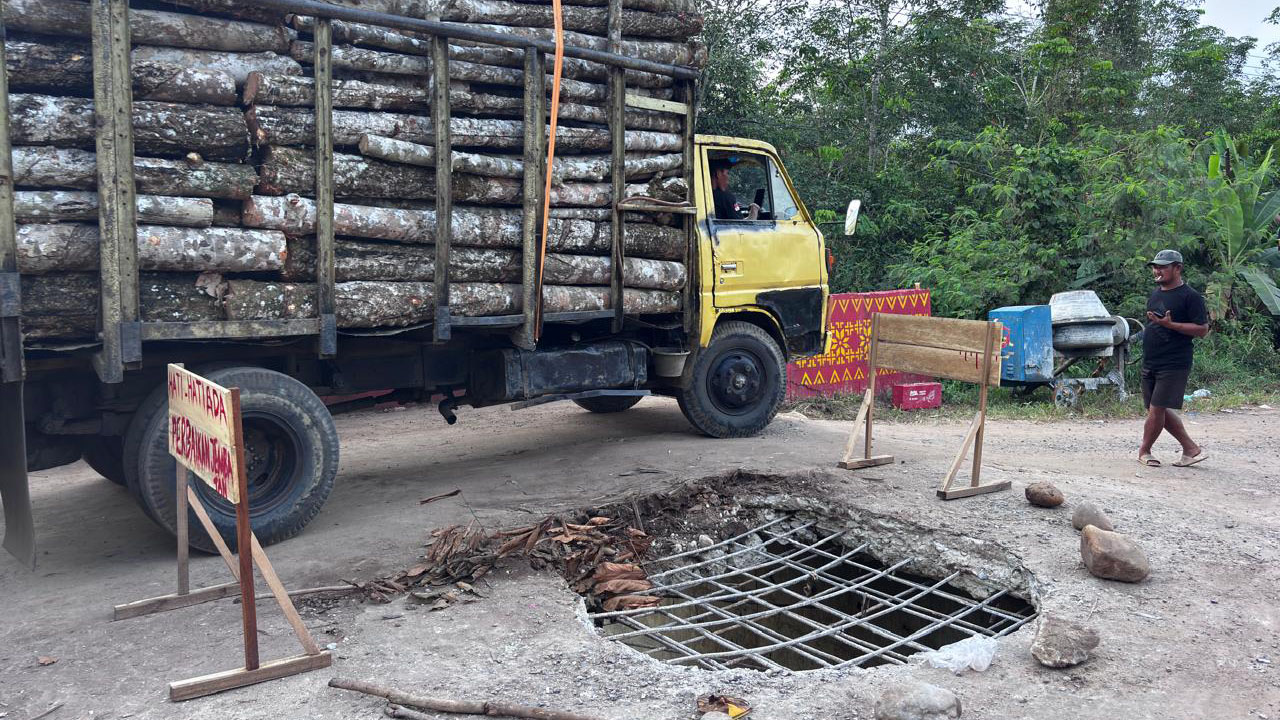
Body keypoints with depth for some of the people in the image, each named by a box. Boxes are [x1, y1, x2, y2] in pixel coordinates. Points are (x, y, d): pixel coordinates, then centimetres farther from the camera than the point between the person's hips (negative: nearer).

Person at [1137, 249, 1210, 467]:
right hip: (1149, 364, 8)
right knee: (1160, 411, 9)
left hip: (1173, 365, -8)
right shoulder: (1155, 293, 15)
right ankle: (1191, 449, 19)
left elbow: (1202, 330, -13)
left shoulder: (1190, 297, -9)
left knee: (1157, 409, -8)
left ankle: (1144, 451, 8)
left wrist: (1170, 324, -23)